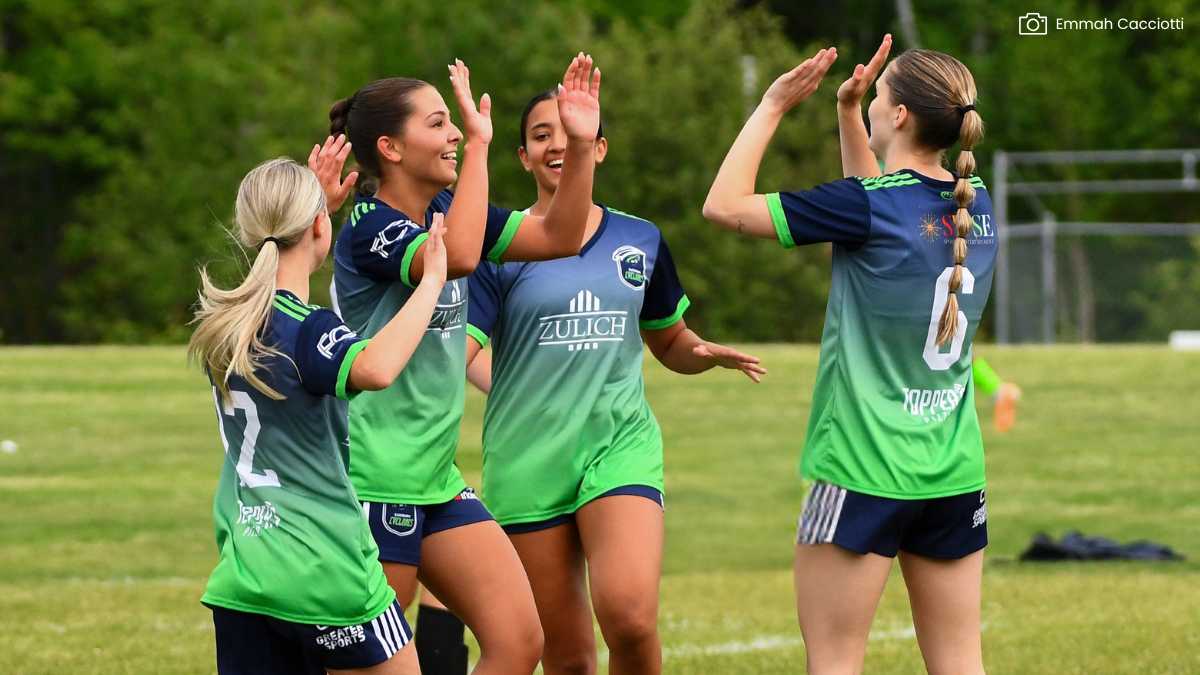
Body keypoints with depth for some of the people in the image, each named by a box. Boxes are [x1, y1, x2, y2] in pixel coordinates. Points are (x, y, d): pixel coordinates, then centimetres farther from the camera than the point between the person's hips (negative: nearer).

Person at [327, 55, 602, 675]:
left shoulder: (445, 210, 10)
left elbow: (558, 238, 12)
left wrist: (580, 144, -1)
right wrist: (479, 146, -27)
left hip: (437, 479, 8)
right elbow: (458, 256, -34)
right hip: (375, 480, -8)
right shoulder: (368, 229, -15)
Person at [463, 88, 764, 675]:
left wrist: (704, 354, 1)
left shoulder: (640, 241, 9)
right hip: (528, 460, -1)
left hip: (621, 444, 1)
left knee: (630, 615, -25)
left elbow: (670, 342, 23)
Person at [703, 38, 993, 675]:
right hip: (955, 472, 6)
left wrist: (772, 106, 0)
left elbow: (724, 204, -7)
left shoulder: (865, 208, -15)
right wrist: (848, 114, 23)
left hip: (864, 471, -6)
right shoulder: (975, 205, 5)